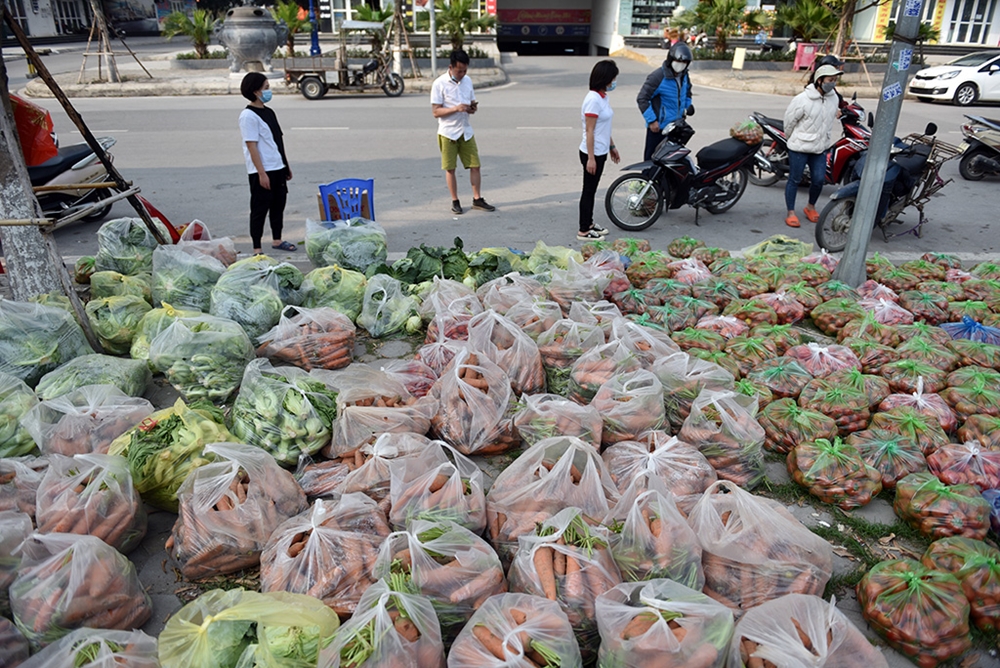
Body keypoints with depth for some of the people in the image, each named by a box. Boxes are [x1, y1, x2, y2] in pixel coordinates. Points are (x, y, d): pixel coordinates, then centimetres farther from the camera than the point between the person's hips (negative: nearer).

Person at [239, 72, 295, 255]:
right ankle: (257, 249, 5)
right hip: (262, 171, -8)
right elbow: (251, 146, -17)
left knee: (279, 205, 16)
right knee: (260, 209, -2)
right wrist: (261, 173, -21)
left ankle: (277, 240, 32)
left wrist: (286, 165, 19)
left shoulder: (269, 112, 13)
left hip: (278, 168, 8)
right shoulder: (248, 116, -13)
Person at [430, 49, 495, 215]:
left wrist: (473, 107, -7)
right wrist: (456, 108, -25)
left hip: (466, 131, 5)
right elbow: (436, 111, -12)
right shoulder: (440, 84, -10)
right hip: (448, 133, -5)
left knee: (475, 165, 3)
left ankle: (477, 199, 14)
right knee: (450, 168, 3)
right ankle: (455, 202, 14)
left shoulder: (468, 81, 6)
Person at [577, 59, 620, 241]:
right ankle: (583, 231, 8)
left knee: (592, 190, 17)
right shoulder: (593, 99, -19)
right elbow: (589, 131, -21)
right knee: (588, 191, -1)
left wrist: (612, 147, 23)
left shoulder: (603, 96, 9)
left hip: (601, 152, 9)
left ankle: (589, 224, 29)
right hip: (592, 153, -9)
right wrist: (591, 158, -22)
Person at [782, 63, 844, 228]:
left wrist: (825, 138, 17)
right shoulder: (803, 99, -17)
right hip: (799, 147, -5)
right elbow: (789, 119, -6)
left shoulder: (834, 97, 2)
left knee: (819, 179, 4)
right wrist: (791, 138, 6)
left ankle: (811, 207, 28)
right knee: (794, 180, 3)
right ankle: (791, 213, 13)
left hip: (820, 147, 5)